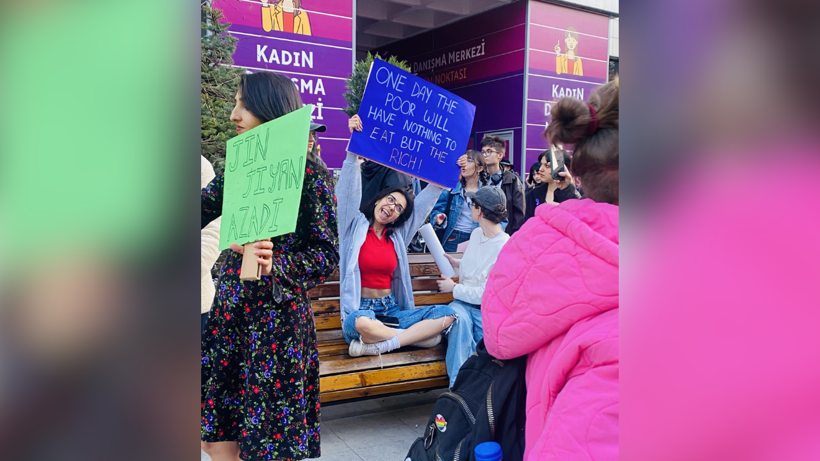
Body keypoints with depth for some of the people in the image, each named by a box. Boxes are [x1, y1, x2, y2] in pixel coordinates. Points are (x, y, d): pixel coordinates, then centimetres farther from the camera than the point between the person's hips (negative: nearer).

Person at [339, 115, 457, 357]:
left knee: (446, 314, -18)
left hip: (392, 311, 5)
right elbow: (349, 189, -9)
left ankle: (377, 345, -22)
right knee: (361, 322, -43)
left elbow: (426, 199, 16)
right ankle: (416, 337, -20)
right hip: (361, 312, -5)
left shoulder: (398, 234, 14)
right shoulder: (355, 225, 4)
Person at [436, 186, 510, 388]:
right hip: (464, 303, 5)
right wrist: (457, 263, 13)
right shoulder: (476, 234, 9)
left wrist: (454, 288, -7)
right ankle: (458, 383, -30)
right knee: (458, 317, -31)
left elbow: (487, 293, -18)